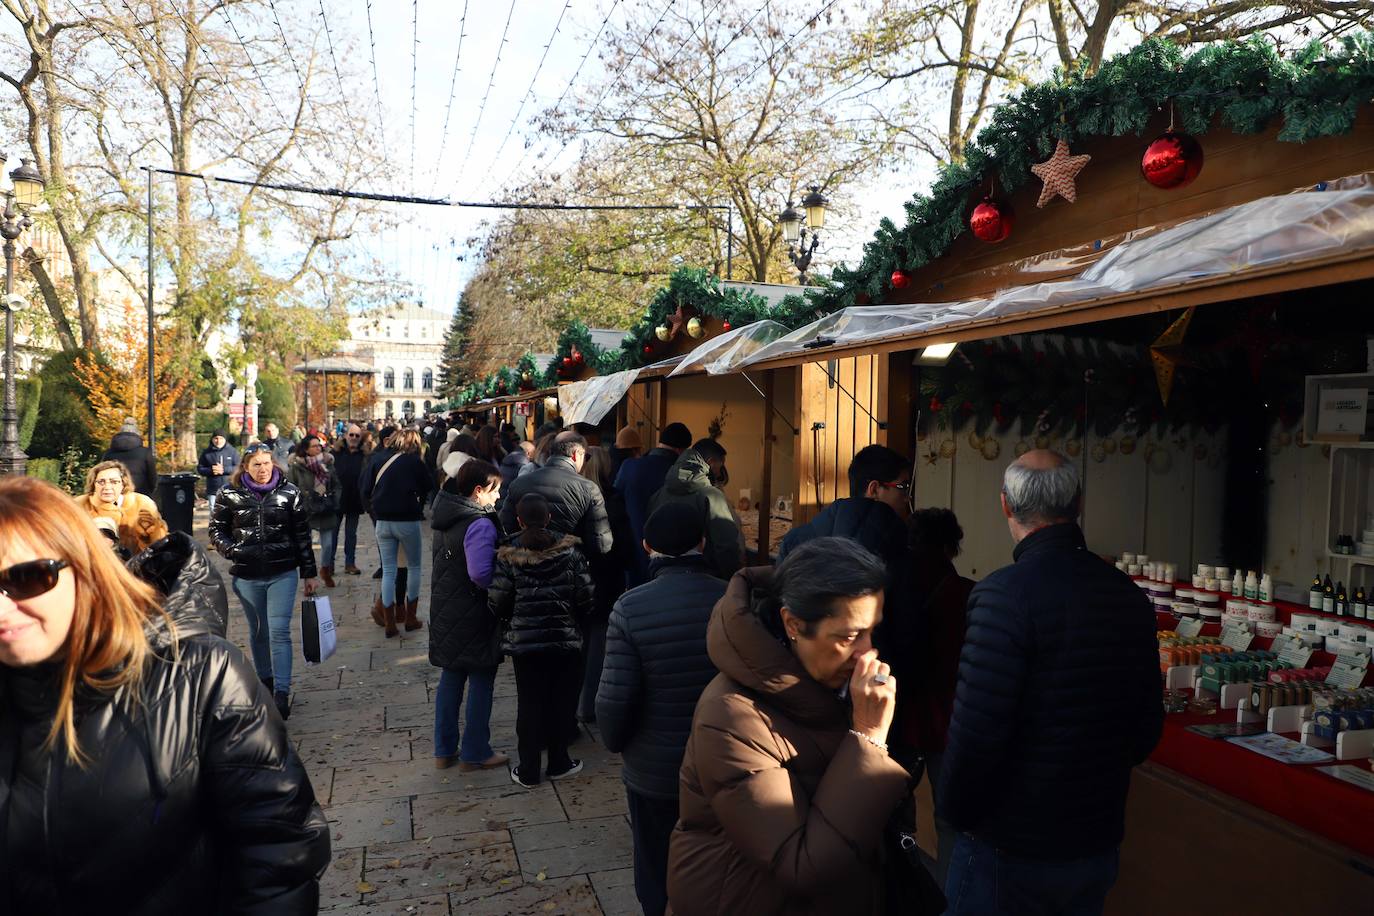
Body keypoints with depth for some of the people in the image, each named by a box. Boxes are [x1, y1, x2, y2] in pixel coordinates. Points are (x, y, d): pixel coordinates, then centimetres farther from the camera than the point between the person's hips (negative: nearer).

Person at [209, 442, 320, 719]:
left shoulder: (290, 493, -2)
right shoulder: (230, 494, -1)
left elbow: (302, 536, 3)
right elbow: (217, 530, 7)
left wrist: (309, 574, 4)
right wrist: (232, 550, -15)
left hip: (283, 574, -2)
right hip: (247, 576, 2)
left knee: (279, 632, -8)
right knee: (258, 631, 16)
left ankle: (282, 693, -7)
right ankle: (265, 680, 35)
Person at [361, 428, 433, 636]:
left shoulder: (377, 460, 2)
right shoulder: (414, 462, -7)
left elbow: (366, 492, 2)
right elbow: (428, 490, -1)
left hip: (383, 522, 3)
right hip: (408, 521, -3)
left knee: (388, 571, 9)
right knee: (414, 567, 14)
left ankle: (390, 624, 11)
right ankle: (410, 618, 16)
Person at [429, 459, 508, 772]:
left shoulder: (446, 518, 6)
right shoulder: (480, 524, -22)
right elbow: (481, 573, -31)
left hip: (445, 611, 8)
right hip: (473, 616, -8)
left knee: (451, 678, 18)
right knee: (481, 681, 6)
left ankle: (444, 749, 27)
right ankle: (475, 753, 16)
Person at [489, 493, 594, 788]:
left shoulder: (509, 556, -9)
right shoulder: (569, 550, -6)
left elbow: (498, 603, -8)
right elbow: (585, 598, -6)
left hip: (523, 641, 0)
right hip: (565, 639, 0)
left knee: (529, 703, 9)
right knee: (561, 702, 14)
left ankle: (528, 771, 17)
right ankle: (558, 762, 25)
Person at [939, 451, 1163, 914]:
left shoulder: (1005, 594, -23)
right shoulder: (1129, 595, -1)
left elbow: (976, 730, -24)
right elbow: (1148, 724, 8)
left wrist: (953, 811, -8)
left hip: (1007, 846, -6)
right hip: (1098, 841, 6)